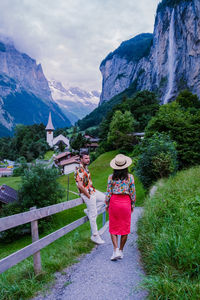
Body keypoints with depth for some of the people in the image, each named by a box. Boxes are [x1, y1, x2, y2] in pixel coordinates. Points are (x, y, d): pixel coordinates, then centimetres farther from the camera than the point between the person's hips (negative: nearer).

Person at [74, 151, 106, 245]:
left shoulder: (85, 168, 10)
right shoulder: (79, 170, -21)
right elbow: (80, 185, -27)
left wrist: (93, 190, 14)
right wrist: (88, 195, -18)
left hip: (93, 191, 9)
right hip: (87, 194, -9)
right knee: (93, 215, -2)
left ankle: (89, 211, 18)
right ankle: (95, 236, 10)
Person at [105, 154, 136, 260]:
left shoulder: (111, 177, -5)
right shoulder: (130, 177, -5)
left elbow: (108, 192, -3)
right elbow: (132, 193, -2)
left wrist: (106, 205, 9)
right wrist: (132, 205, 10)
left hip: (114, 202, 0)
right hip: (126, 203, 0)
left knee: (113, 227, 11)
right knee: (125, 227, 13)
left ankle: (116, 250, 0)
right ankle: (121, 250, 22)